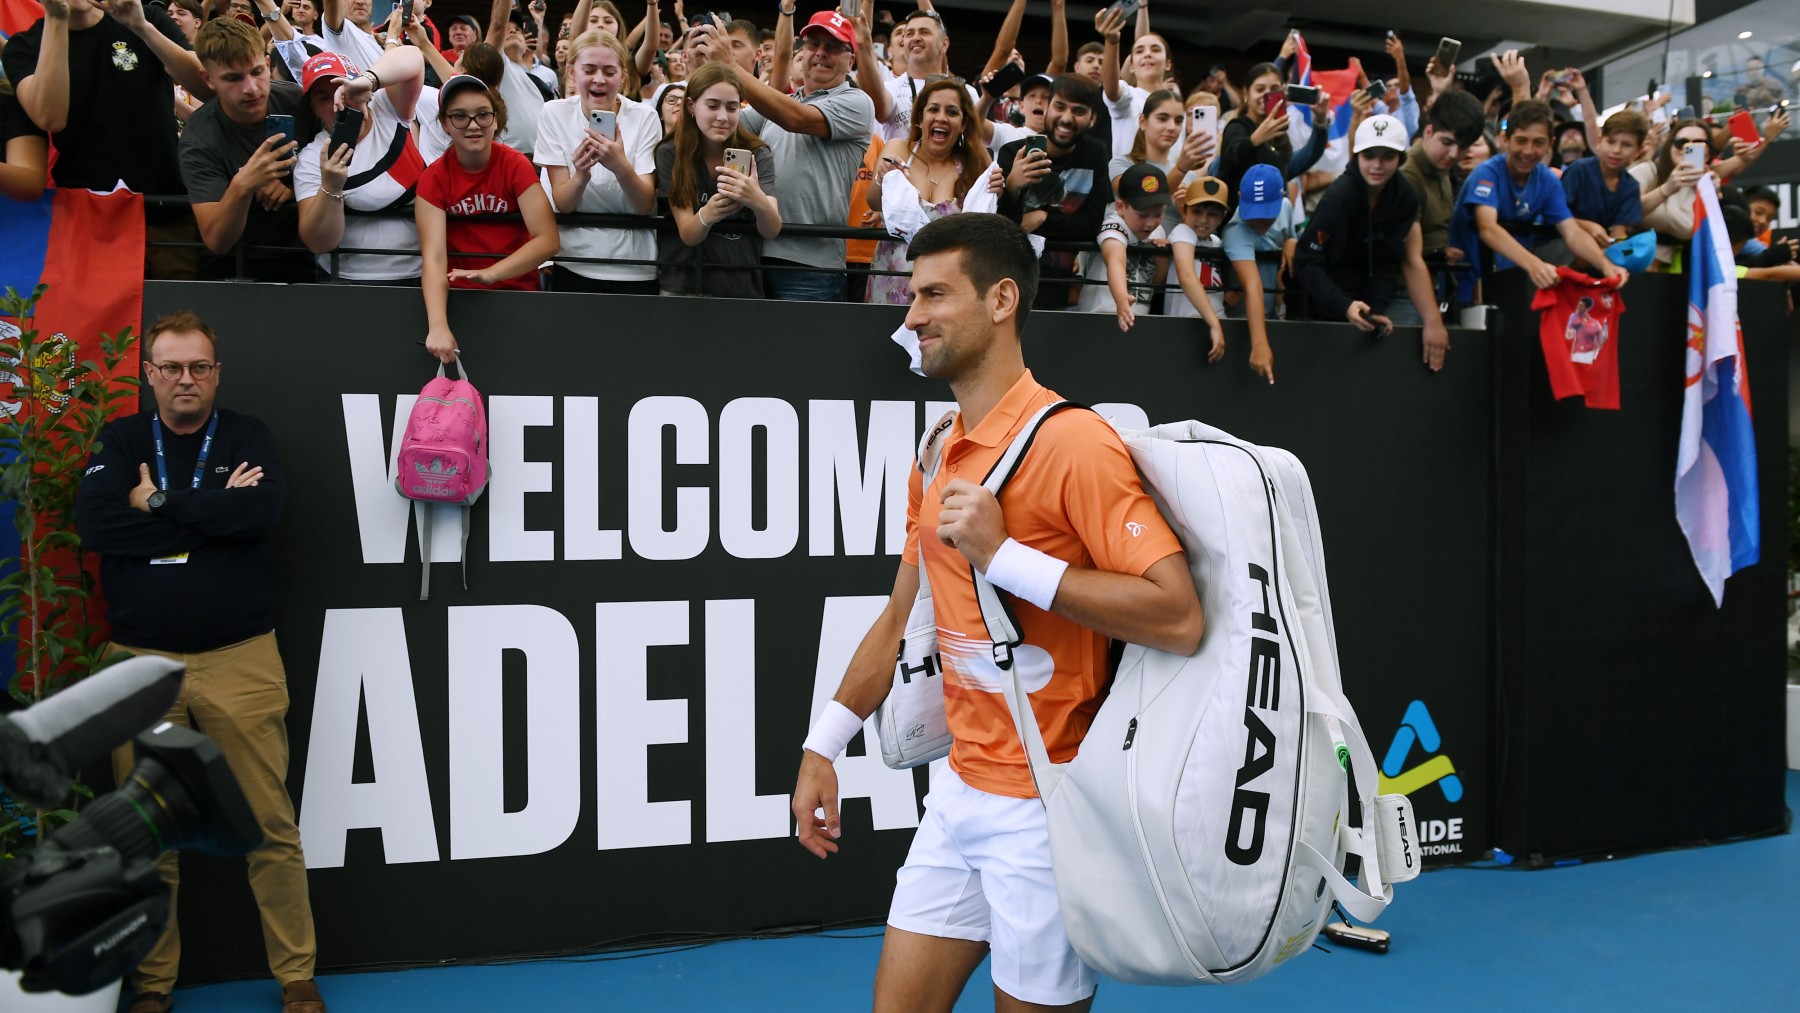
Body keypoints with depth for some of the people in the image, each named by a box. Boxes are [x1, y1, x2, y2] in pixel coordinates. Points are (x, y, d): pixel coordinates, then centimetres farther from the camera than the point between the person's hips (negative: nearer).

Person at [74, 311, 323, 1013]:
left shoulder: (246, 437, 6)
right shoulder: (120, 442, 9)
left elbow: (261, 512, -14)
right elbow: (94, 526, -9)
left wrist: (157, 502, -8)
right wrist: (212, 513, -10)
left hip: (240, 660, -1)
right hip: (140, 661, 1)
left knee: (271, 827, 0)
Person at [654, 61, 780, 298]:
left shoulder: (758, 154, -7)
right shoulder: (670, 154, -8)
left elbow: (772, 230, -19)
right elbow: (688, 235, -14)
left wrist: (759, 201, -41)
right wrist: (706, 215, -36)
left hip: (744, 287, 1)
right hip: (683, 286, -1)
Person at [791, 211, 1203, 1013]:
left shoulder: (1072, 443, -18)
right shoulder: (938, 458, 8)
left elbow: (1179, 619, -24)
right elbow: (901, 618, 17)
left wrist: (1003, 555, -25)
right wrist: (822, 747, 15)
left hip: (1045, 812, -7)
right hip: (960, 790, 7)